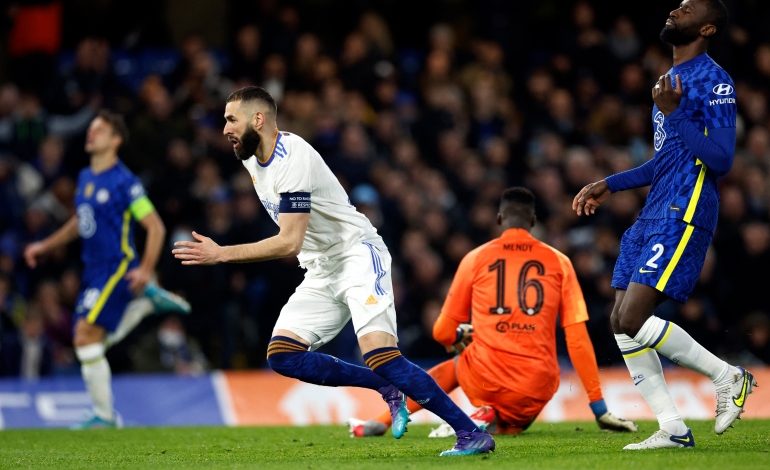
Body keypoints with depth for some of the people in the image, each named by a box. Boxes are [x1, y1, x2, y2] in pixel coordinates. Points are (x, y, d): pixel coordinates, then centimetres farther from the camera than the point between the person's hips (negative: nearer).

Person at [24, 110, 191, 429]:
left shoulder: (124, 182, -12)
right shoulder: (85, 178, 12)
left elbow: (155, 226, -12)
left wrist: (146, 269, -21)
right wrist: (45, 245, 21)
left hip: (118, 268, -8)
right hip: (94, 271, 8)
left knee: (86, 336, -16)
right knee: (94, 343, 10)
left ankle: (104, 416, -7)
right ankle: (146, 301, 26)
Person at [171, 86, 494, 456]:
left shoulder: (293, 158, -21)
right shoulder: (251, 158, 7)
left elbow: (289, 243, -27)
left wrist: (221, 255, -27)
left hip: (357, 255, -9)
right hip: (322, 272, 9)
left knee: (380, 357, -24)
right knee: (282, 355, -7)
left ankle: (472, 433, -19)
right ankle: (387, 389, 1)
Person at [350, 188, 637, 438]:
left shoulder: (476, 259, 5)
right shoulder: (558, 262, 6)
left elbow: (443, 333, 10)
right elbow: (578, 338, 3)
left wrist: (461, 338, 35)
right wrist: (599, 408, 6)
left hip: (487, 382, 1)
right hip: (537, 392, -1)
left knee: (456, 364, 35)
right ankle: (502, 421, -5)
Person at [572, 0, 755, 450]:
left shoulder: (715, 82, -9)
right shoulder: (673, 78, 21)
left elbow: (721, 160, -17)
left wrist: (674, 113, -21)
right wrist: (609, 185, 27)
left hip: (684, 216, -10)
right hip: (654, 214, 10)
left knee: (633, 318, -17)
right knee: (621, 322, 4)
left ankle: (728, 377, -1)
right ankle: (673, 429, 7)